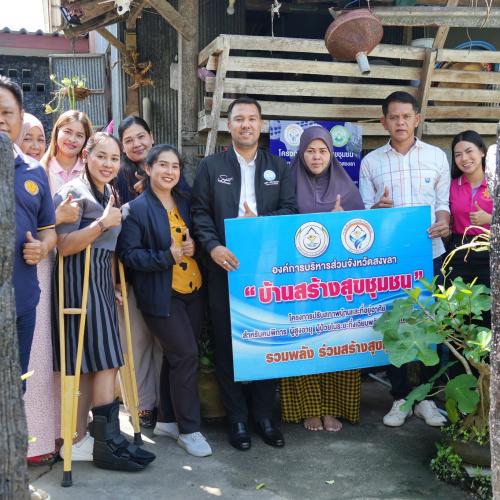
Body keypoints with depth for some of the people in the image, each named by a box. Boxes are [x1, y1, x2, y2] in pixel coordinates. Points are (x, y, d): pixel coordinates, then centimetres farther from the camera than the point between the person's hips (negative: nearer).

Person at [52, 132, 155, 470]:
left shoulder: (109, 195, 18)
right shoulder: (74, 191, -8)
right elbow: (64, 245, -17)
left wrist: (114, 285, 20)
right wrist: (103, 223, -23)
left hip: (102, 283, 8)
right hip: (80, 281, -8)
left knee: (89, 365, 8)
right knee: (107, 361, -9)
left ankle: (79, 439, 15)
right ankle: (109, 442, -1)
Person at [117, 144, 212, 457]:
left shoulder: (186, 202, 10)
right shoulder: (136, 209, -7)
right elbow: (128, 254, -12)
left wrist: (193, 247, -7)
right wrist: (168, 256, -21)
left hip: (193, 291, 6)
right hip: (161, 296, -6)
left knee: (176, 356, 13)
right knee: (186, 355, -9)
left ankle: (168, 420, 28)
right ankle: (189, 430, 5)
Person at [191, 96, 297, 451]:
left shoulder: (278, 167, 11)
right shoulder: (211, 166, 7)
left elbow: (291, 210, 2)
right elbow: (200, 212, 0)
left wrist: (261, 222, -15)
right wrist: (212, 246, -16)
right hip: (226, 266, -1)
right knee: (227, 344, 4)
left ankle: (264, 414, 22)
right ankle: (237, 417, 18)